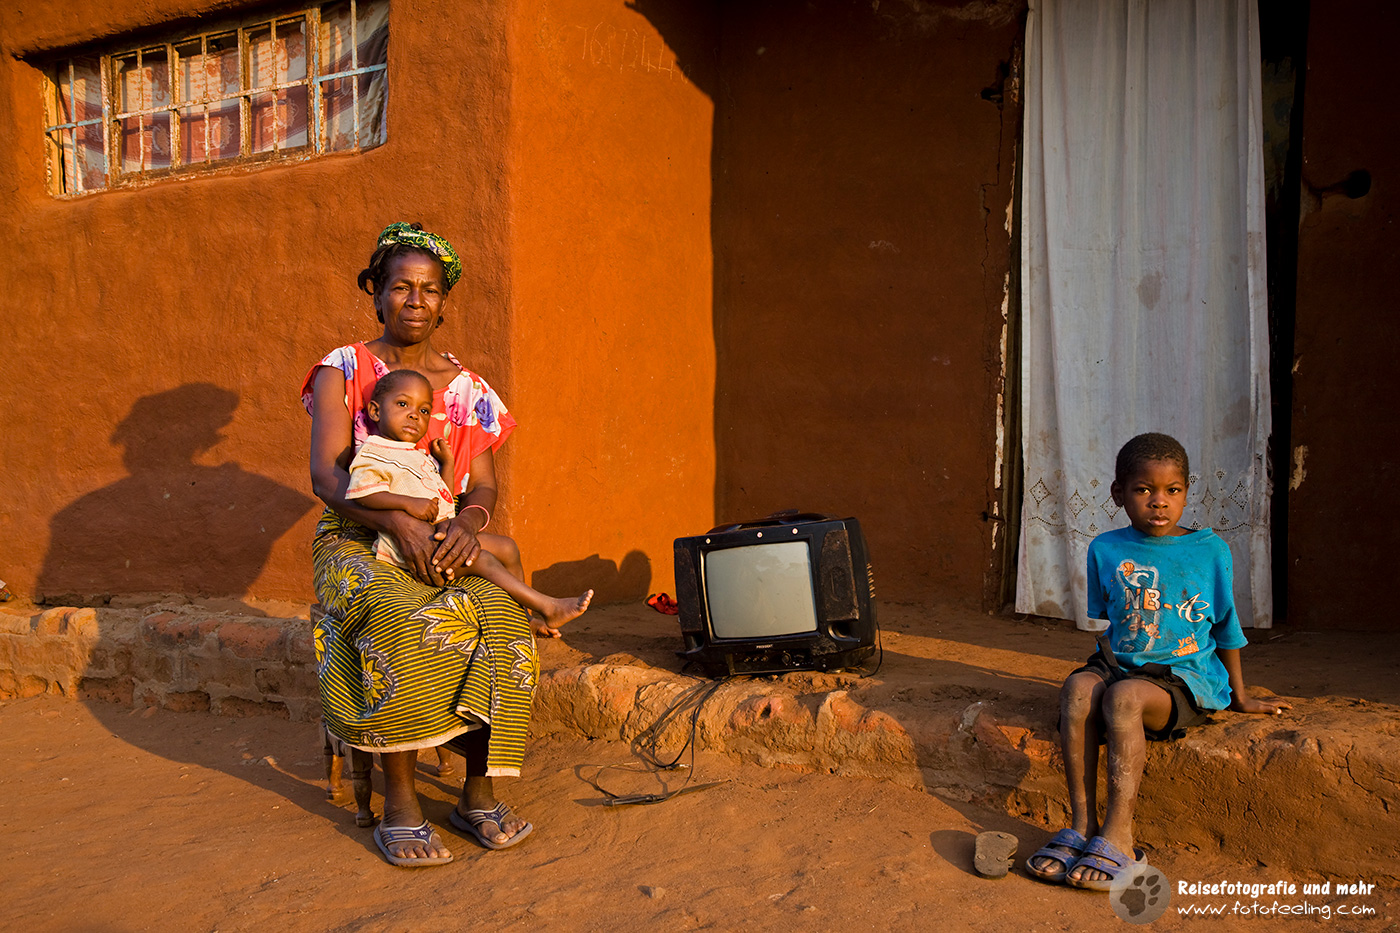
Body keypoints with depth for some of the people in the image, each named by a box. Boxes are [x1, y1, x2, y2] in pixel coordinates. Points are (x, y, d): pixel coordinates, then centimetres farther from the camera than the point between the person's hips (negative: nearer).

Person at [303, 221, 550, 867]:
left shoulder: (467, 389, 12)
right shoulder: (343, 370, 3)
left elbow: (484, 485, 5)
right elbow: (327, 476, -9)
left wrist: (468, 522, -20)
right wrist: (398, 521, -26)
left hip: (444, 546, 3)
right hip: (356, 542, -2)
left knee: (499, 619, -29)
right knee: (404, 620, -36)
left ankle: (479, 792, -18)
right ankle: (399, 807, -26)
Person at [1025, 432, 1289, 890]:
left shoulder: (1209, 551, 1)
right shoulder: (1105, 549, 7)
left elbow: (1227, 627, 11)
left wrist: (1239, 696, 16)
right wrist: (1108, 657, 5)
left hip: (1186, 675, -3)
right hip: (1120, 664, 3)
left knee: (1123, 698, -34)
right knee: (1078, 687, -30)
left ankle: (1118, 836, -31)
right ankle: (1082, 822, -28)